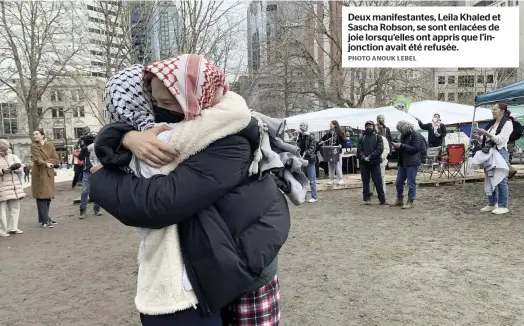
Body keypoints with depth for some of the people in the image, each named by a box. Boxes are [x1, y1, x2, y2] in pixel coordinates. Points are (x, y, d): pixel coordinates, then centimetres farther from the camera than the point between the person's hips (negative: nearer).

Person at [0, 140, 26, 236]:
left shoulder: (12, 156, 14)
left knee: (15, 206, 7)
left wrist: (15, 169, -8)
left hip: (14, 185, 5)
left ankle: (12, 228, 16)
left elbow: (20, 169, 13)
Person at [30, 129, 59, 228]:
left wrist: (48, 162, -13)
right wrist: (46, 163, -25)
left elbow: (55, 159, 2)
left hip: (49, 173, 4)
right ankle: (44, 220, -4)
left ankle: (46, 218, 19)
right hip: (39, 173, -4)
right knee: (41, 197, -6)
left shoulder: (50, 145, 9)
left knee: (48, 197, 8)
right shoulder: (34, 146, 0)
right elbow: (37, 159, -13)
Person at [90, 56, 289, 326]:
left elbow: (157, 203, -32)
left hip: (244, 276, -5)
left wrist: (99, 179, -13)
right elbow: (108, 138, -2)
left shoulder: (227, 144, -25)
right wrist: (130, 137, -27)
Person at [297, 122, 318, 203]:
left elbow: (312, 148, -15)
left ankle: (315, 197, 8)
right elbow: (298, 147, 12)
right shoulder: (300, 137, 10)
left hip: (310, 160, -5)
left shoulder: (311, 137, -6)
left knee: (312, 180, -1)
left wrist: (306, 152, -31)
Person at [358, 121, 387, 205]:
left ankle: (382, 199, 5)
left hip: (375, 162, -2)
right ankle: (366, 198, 12)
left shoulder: (378, 137, 5)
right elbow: (359, 149, 4)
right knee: (365, 181, 5)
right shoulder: (363, 138, 13)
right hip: (364, 163, 2)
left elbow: (380, 149, -7)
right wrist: (363, 157, -15)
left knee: (378, 181, -2)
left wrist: (370, 157, -16)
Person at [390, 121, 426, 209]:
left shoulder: (415, 135, -10)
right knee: (398, 182, 11)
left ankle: (410, 201, 6)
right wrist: (396, 147, 3)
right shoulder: (403, 136, 15)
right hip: (402, 163, 8)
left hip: (412, 163, -8)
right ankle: (399, 200, 24)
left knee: (411, 183, -2)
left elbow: (415, 148, -18)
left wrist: (401, 146, -19)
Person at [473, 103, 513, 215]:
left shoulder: (507, 123, -6)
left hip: (500, 153, -7)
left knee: (501, 180, -3)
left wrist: (486, 133, -23)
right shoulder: (492, 123, 14)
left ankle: (503, 206, 4)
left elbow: (500, 139, -16)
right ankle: (492, 204, 20)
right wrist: (479, 135, 2)